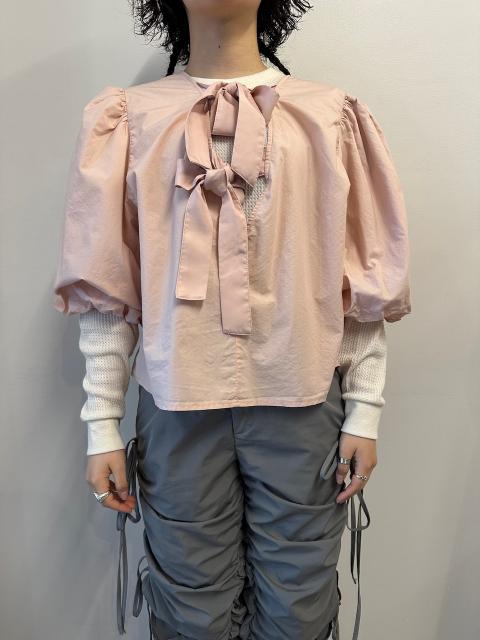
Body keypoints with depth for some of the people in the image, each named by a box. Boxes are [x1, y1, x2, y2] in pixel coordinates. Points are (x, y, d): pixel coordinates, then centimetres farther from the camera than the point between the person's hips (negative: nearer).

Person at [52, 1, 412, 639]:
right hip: (178, 405, 0)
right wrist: (103, 425, 1)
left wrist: (364, 411, 1)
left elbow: (367, 279, 5)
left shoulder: (332, 117, 7)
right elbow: (106, 289, 3)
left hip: (302, 402, 1)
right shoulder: (130, 119, 6)